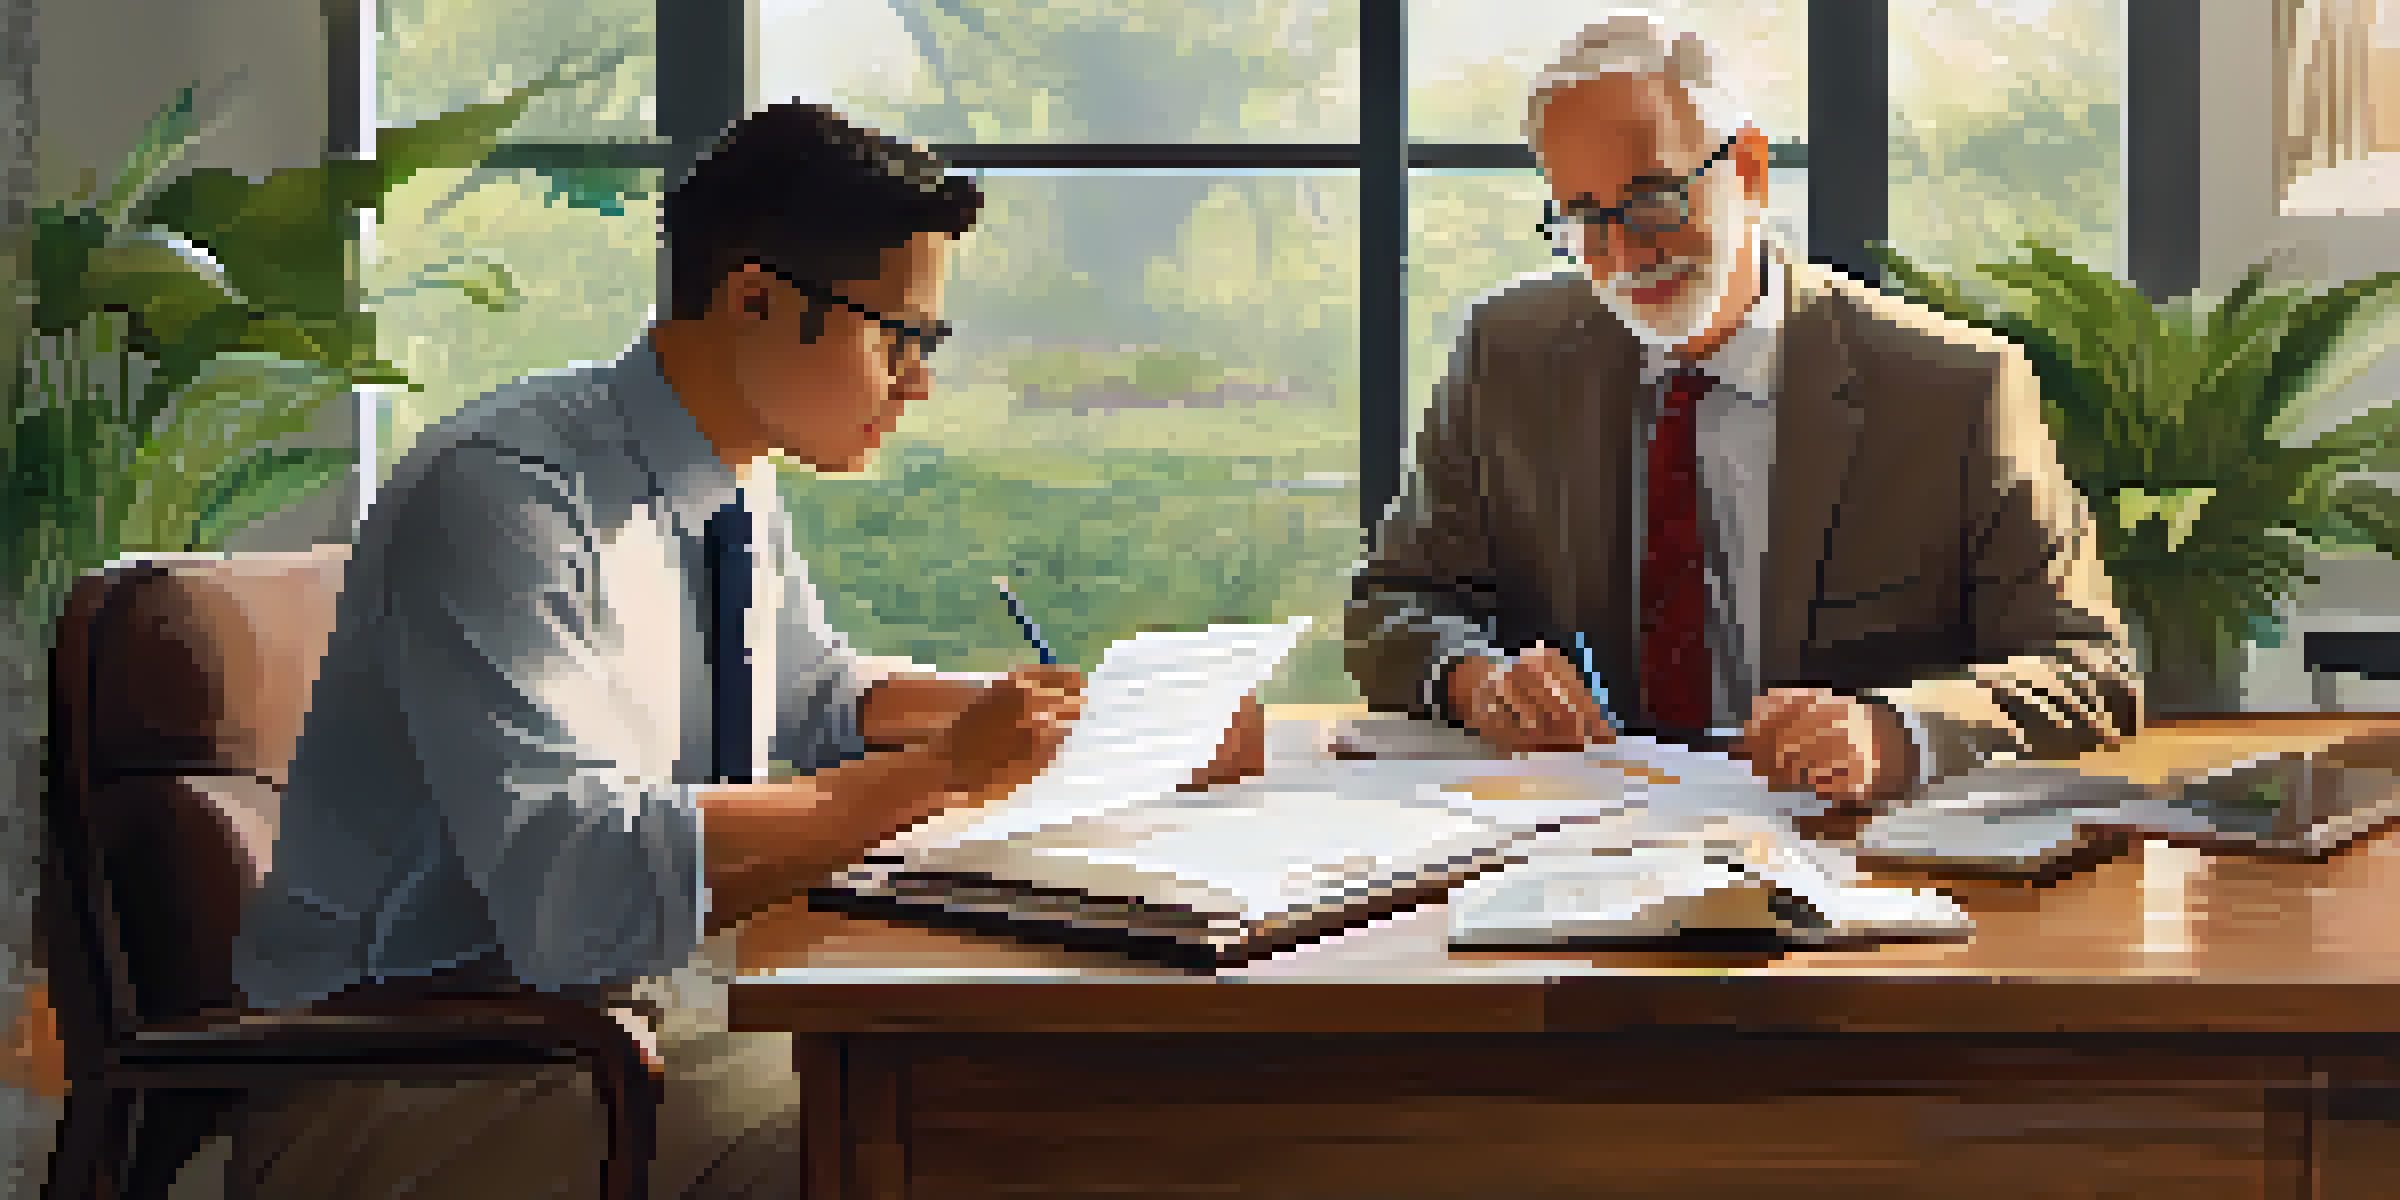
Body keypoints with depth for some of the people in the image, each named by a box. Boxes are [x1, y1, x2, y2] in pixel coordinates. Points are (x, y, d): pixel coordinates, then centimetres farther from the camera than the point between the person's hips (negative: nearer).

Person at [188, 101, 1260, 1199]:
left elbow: (817, 693, 27)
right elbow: (576, 884, -31)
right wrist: (939, 768, -27)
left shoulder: (739, 491, 6)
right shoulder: (503, 492, -20)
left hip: (651, 995, 8)